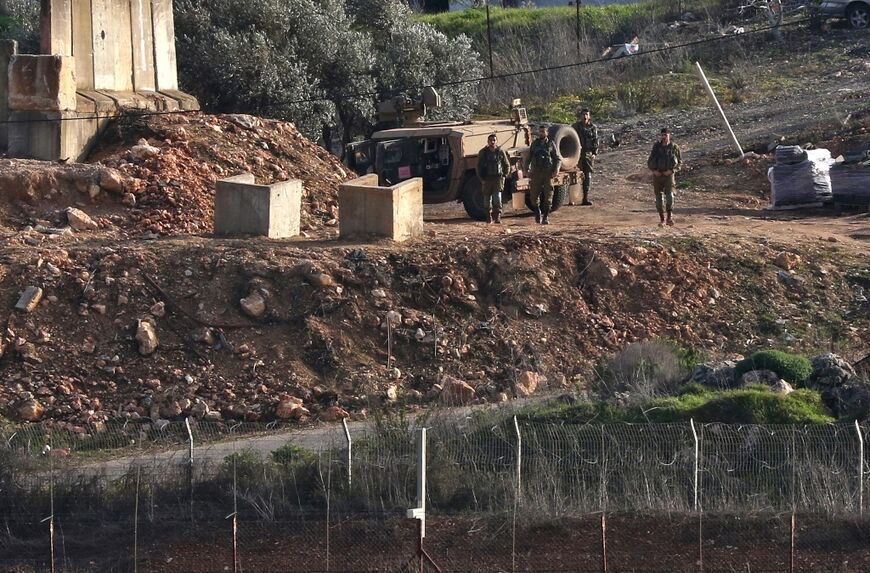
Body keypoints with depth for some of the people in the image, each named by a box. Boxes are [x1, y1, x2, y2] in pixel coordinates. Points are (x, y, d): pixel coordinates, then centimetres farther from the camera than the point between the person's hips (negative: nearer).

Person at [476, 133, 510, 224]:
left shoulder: (501, 152, 4)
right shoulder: (483, 152, 4)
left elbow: (507, 165, 13)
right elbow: (479, 166, 7)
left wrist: (504, 176, 2)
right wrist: (481, 178, -1)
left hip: (498, 179, -1)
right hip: (487, 179, 1)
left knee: (497, 198, -12)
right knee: (487, 199, 6)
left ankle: (497, 216, -9)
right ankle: (489, 217, 17)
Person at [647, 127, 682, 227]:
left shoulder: (674, 147, -1)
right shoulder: (656, 147, 4)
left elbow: (679, 162, 5)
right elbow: (650, 161, 10)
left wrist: (671, 170, -12)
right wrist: (654, 170, -9)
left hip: (668, 175, -2)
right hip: (657, 175, 2)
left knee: (669, 195, -22)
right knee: (659, 198, 3)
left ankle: (669, 217, -18)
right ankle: (662, 220, 13)